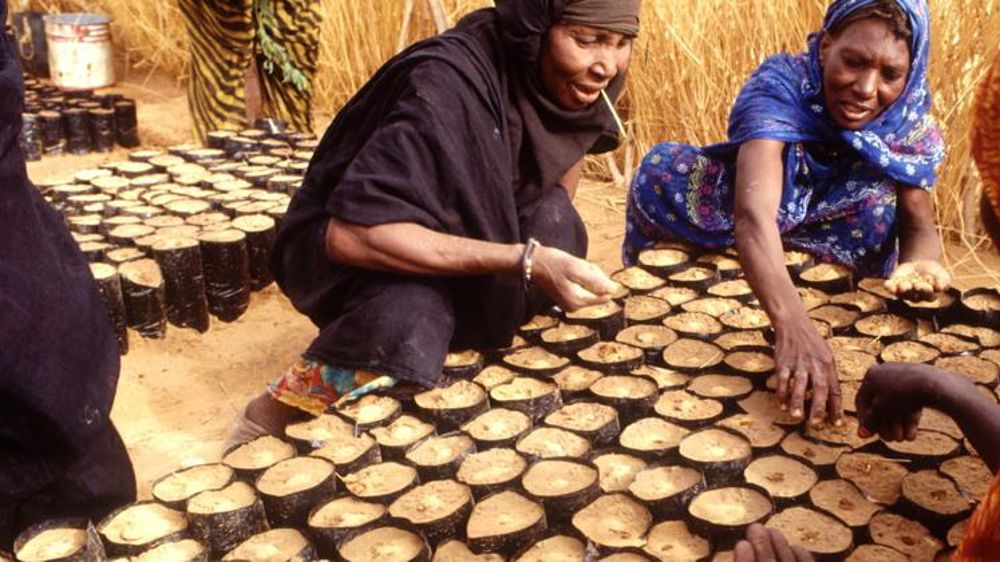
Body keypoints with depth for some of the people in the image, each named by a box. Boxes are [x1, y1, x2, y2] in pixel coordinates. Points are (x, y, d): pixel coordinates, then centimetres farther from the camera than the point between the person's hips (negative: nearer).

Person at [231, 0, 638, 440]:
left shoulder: (581, 74, -10)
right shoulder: (448, 84, -32)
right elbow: (351, 232, -39)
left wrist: (553, 230, -1)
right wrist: (525, 261, -41)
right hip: (358, 251, -6)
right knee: (409, 316, -37)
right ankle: (277, 410, -9)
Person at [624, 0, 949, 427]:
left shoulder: (908, 123, -14)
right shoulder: (781, 84, -29)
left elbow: (919, 223, -18)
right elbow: (753, 212, -45)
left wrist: (918, 264, -44)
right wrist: (792, 325, -61)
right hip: (720, 241, -1)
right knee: (663, 174, -21)